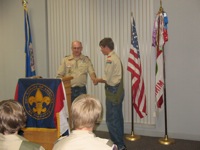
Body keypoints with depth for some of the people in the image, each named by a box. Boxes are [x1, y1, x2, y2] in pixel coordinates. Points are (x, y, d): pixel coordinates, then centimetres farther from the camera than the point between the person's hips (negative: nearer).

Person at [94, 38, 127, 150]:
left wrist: (98, 80, 2)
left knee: (111, 120, -3)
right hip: (118, 91, 10)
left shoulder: (110, 59, -16)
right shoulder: (116, 57, 13)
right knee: (118, 118, 15)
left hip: (113, 92, -10)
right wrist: (101, 80, 11)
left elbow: (107, 79, -16)